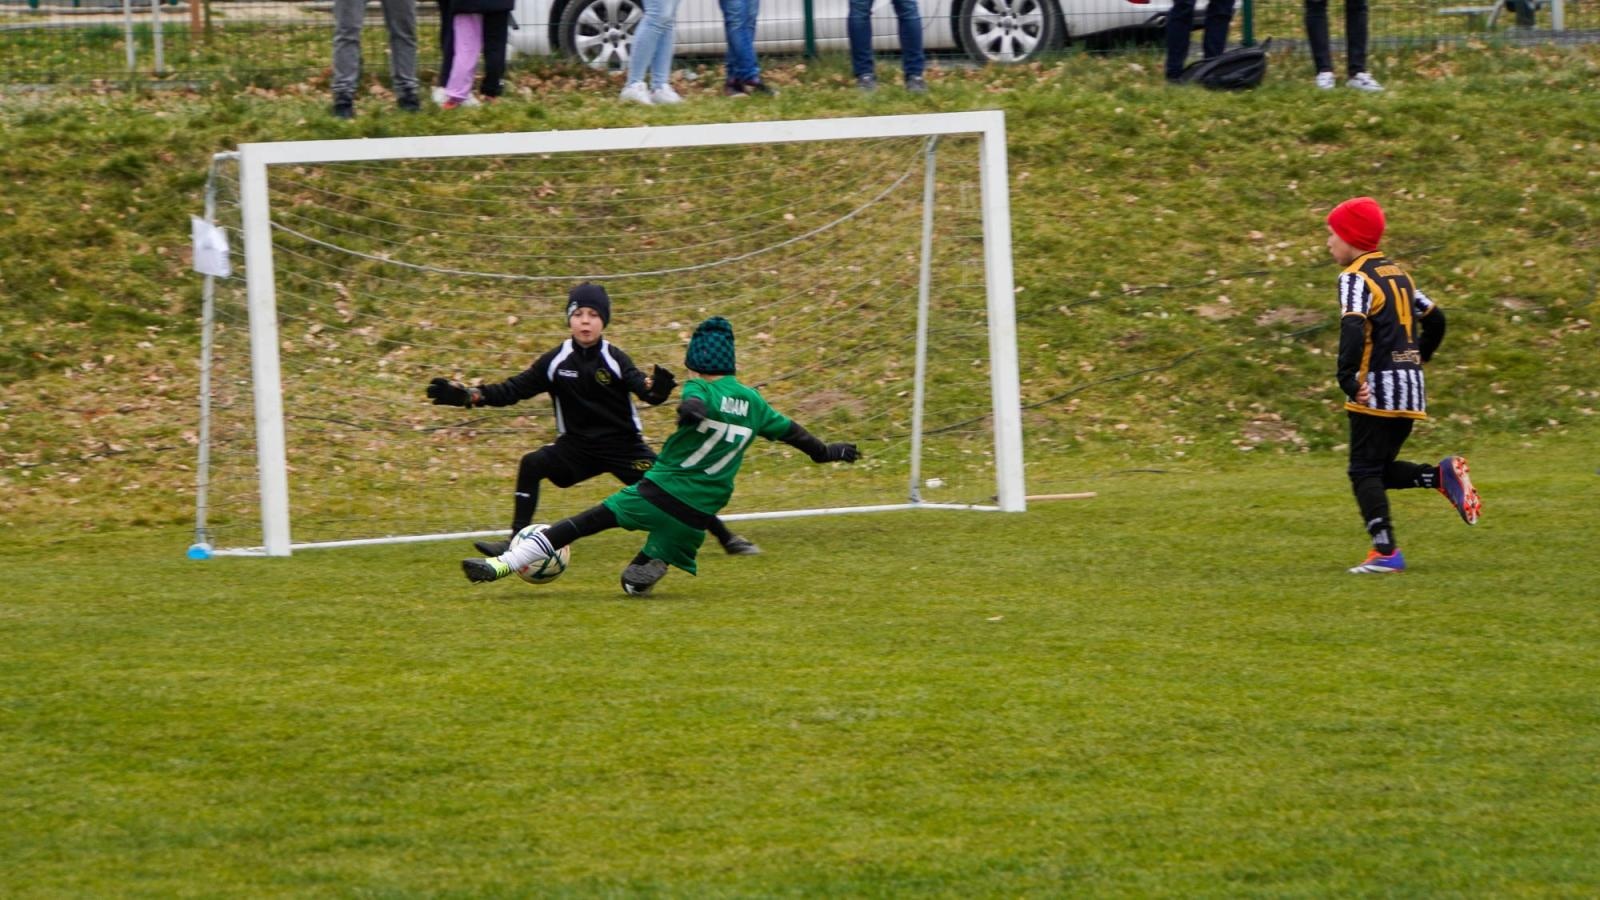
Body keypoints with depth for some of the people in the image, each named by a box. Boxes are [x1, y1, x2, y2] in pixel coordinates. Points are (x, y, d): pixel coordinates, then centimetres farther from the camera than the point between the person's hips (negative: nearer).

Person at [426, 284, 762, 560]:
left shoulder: (614, 359, -10)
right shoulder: (556, 361, -4)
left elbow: (643, 390, -24)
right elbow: (512, 390, -2)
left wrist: (657, 388, -49)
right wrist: (467, 395, -14)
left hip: (624, 446, -2)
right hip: (577, 446, 2)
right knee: (531, 465, -21)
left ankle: (727, 539, 6)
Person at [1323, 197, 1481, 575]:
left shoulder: (1355, 278, -9)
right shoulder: (1397, 273, 17)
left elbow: (1353, 328, -25)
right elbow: (1435, 319, 22)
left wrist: (1348, 380, -27)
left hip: (1377, 390, -8)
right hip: (1411, 390, 8)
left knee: (1365, 472, -3)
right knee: (1381, 469, 15)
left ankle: (1386, 552, -11)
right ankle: (1443, 474, -5)